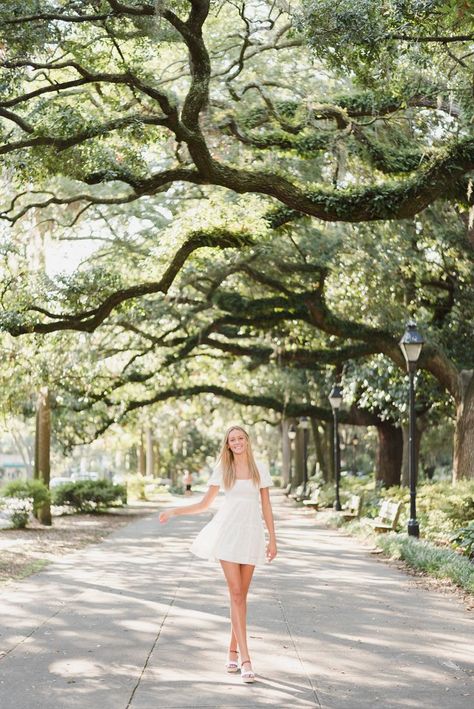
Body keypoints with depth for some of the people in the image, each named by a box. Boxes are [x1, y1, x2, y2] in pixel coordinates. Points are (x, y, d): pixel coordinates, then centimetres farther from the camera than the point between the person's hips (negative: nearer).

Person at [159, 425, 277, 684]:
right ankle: (245, 659, -11)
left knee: (241, 594, 6)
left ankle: (233, 650, 19)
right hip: (228, 531, -1)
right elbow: (204, 504, 10)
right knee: (236, 594, -8)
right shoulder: (222, 470, 5)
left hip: (251, 534, 1)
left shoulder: (259, 470, 6)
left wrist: (272, 539, 4)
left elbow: (266, 506, 8)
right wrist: (174, 511, 1)